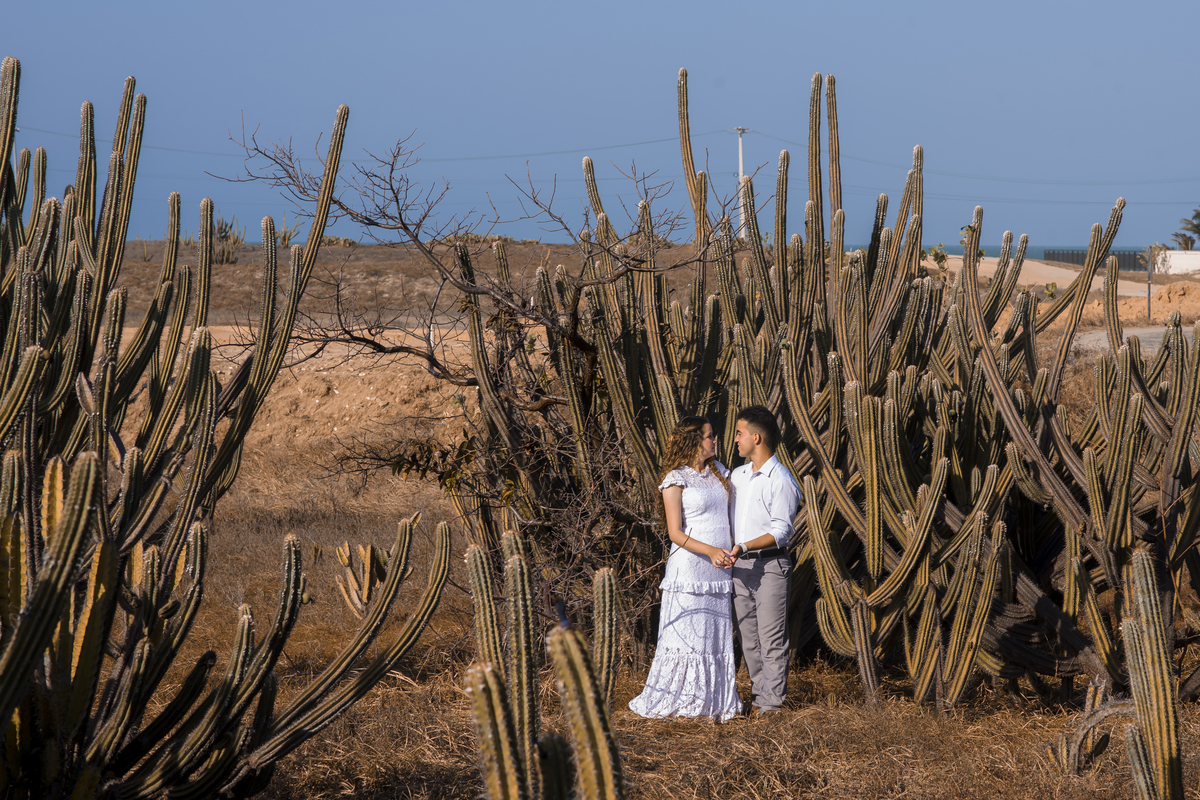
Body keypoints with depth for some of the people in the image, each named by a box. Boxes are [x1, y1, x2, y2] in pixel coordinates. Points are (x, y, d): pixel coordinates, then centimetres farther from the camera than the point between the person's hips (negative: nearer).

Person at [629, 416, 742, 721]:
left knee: (716, 635, 7)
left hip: (718, 570, 6)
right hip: (688, 567, -6)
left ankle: (712, 701, 13)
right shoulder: (676, 479, -7)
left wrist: (730, 551, 2)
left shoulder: (719, 472, 13)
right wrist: (710, 550, -23)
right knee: (686, 633, -4)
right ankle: (674, 701, 4)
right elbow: (676, 533, -11)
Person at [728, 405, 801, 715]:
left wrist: (744, 547, -22)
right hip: (739, 566, 7)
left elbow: (780, 531, -14)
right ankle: (757, 698, 16)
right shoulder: (737, 476, 14)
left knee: (771, 638, -5)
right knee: (748, 638, 9)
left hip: (770, 565, -7)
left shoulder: (781, 480, -10)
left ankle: (772, 703, -2)